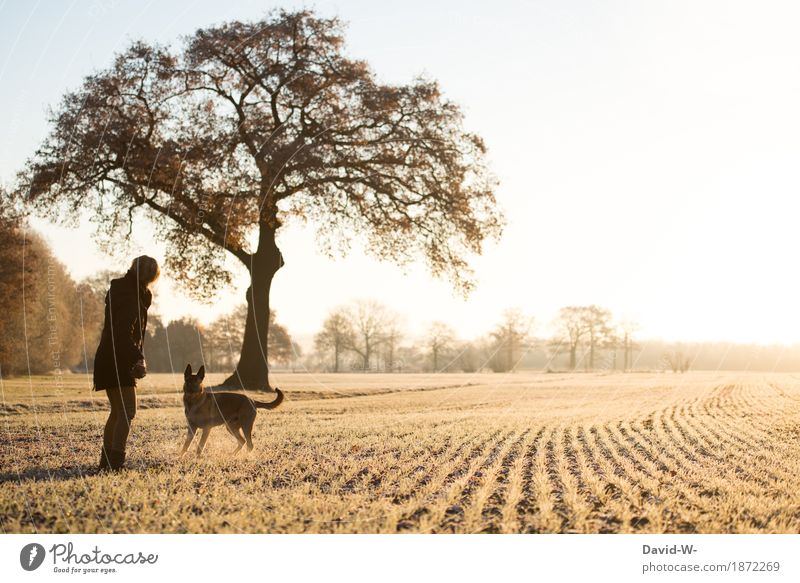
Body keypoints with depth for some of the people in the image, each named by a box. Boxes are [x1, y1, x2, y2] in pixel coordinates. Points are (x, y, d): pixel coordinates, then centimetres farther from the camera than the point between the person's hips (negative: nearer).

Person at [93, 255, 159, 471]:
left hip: (109, 361, 10)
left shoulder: (123, 290, 16)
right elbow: (124, 333, -24)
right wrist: (137, 359, -25)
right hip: (117, 361, -10)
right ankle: (115, 460, -15)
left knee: (117, 412, 15)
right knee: (127, 411, -10)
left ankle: (107, 459, 18)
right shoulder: (129, 296, -15)